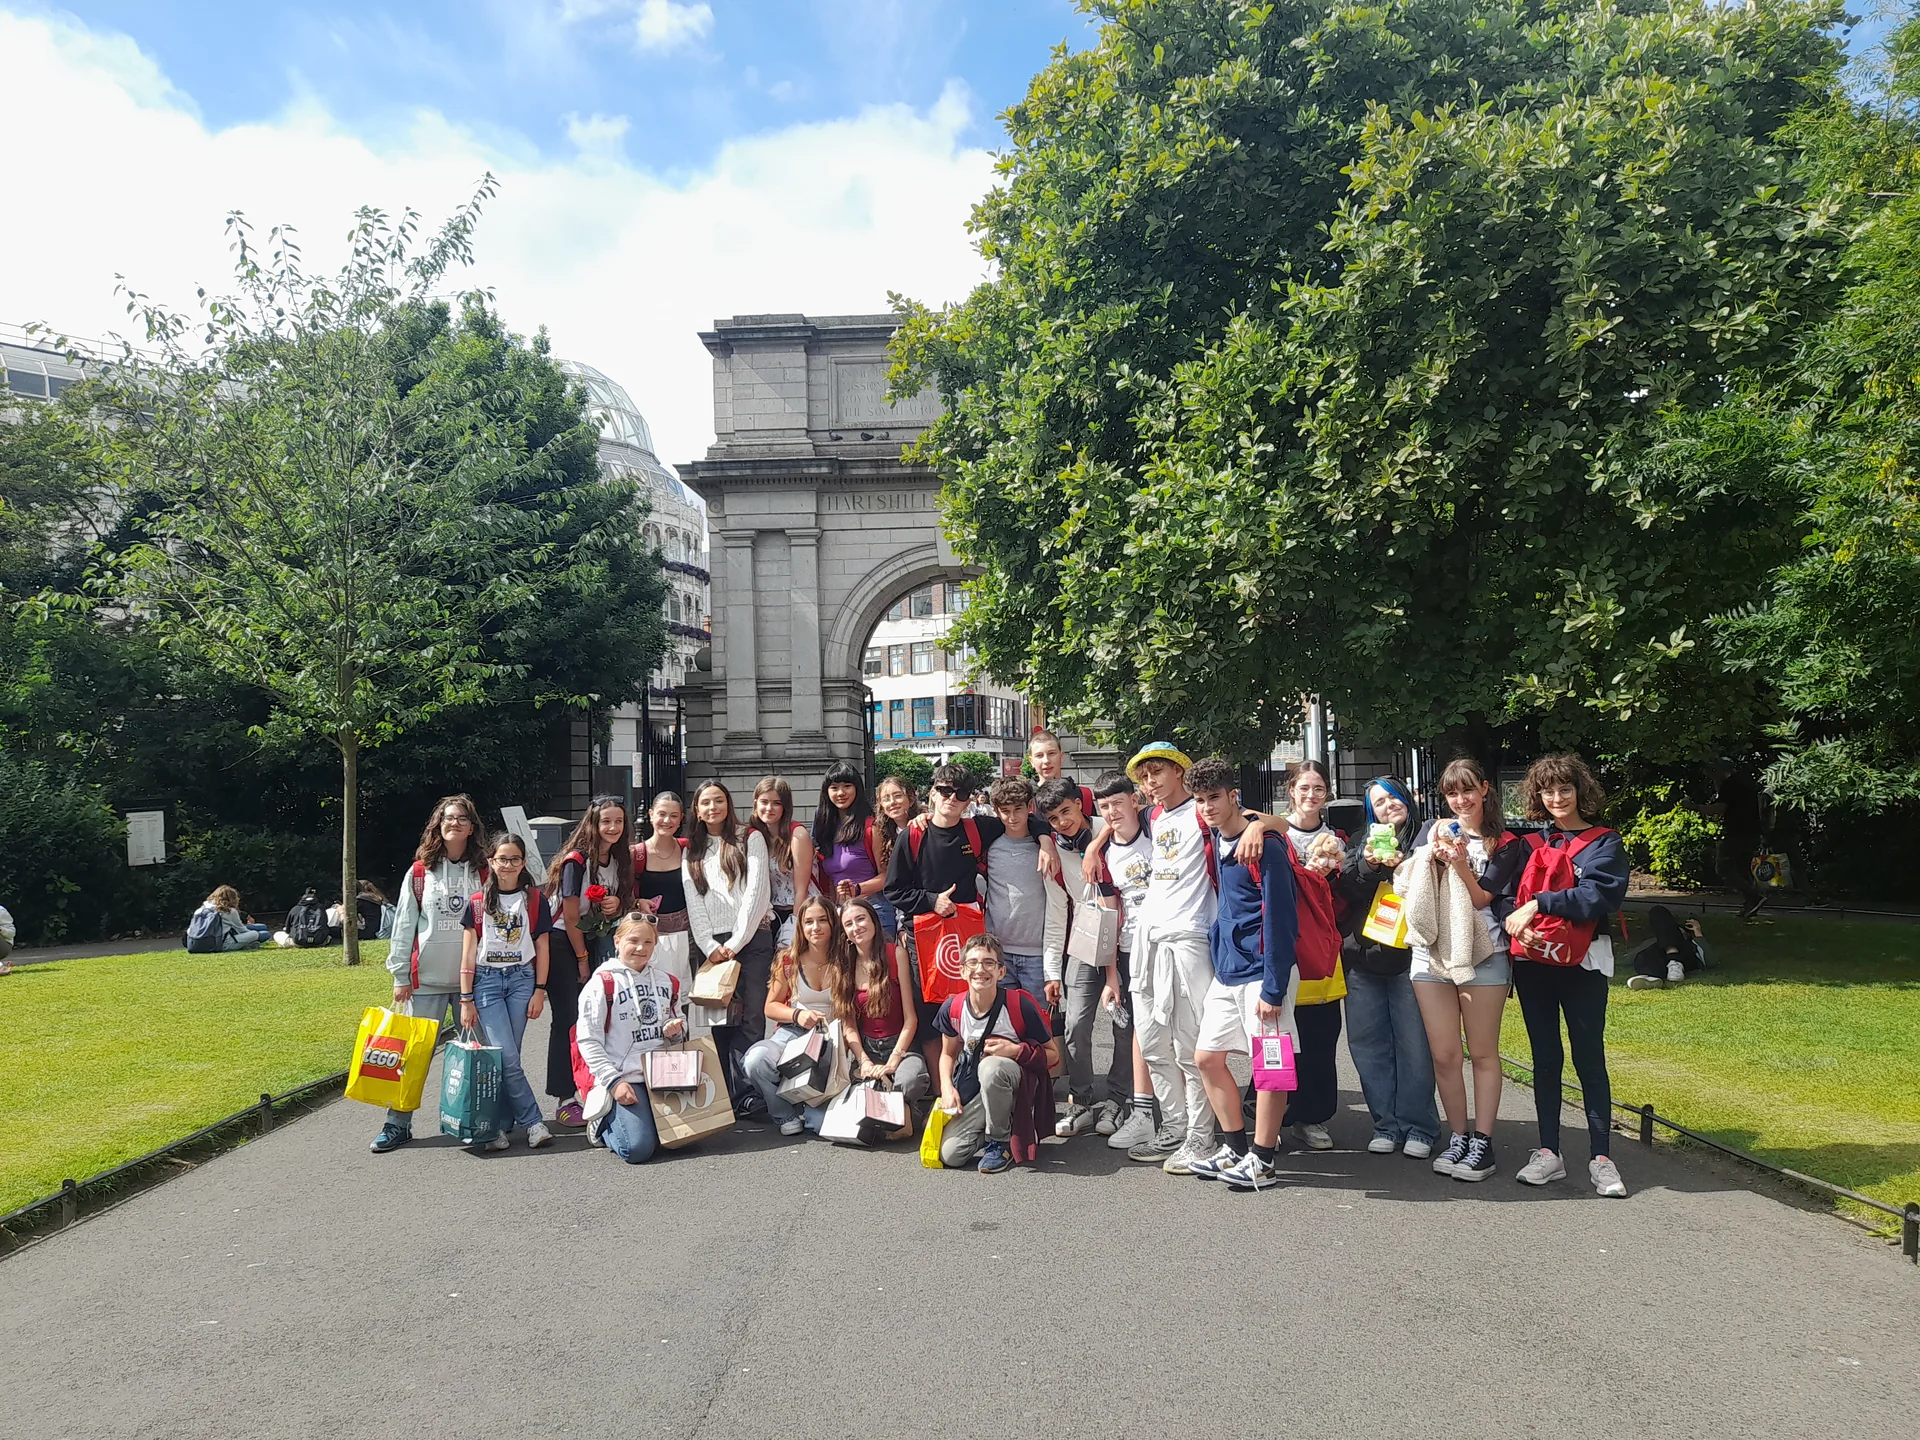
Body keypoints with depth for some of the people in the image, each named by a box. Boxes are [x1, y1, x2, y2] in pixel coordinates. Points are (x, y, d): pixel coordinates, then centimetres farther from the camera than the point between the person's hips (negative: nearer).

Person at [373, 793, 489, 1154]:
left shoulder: (483, 874, 5)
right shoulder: (419, 873, 3)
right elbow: (403, 926, 3)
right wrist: (400, 976, -1)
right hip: (427, 978, -1)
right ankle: (398, 1123, 10)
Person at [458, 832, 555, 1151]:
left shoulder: (535, 899, 5)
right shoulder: (478, 902, 4)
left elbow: (542, 947, 7)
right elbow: (469, 952, 4)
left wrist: (540, 990, 1)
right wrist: (466, 1000, 0)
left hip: (522, 980, 1)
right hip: (486, 981, 0)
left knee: (507, 1057, -1)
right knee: (506, 1057, -11)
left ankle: (501, 1125, 10)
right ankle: (533, 1123, -4)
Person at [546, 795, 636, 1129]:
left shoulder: (621, 859, 4)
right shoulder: (576, 861, -17)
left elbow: (625, 903, 15)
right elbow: (571, 918, -15)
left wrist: (617, 903, -9)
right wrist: (582, 961, -8)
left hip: (595, 942, 6)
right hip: (563, 944, -6)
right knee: (567, 1022, -6)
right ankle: (565, 1101, -1)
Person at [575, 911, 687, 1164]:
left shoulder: (667, 980, 12)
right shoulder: (602, 983, -5)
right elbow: (588, 1041, -8)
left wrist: (675, 1029, -1)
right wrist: (613, 1081, -16)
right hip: (623, 1078, -5)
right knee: (638, 1149, -21)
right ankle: (604, 1125, 13)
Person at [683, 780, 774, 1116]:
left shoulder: (751, 840, 8)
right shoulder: (691, 853, 18)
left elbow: (756, 892, -1)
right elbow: (694, 904, 9)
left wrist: (735, 942, -8)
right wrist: (710, 947, -5)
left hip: (752, 938, -3)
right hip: (712, 945, 3)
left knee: (752, 1017, -9)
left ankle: (748, 1093, -10)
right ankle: (728, 1093, 0)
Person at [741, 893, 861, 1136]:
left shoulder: (844, 962, 2)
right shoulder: (788, 961, 3)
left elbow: (849, 1016, 2)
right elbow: (771, 1007, 9)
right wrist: (797, 1014, -12)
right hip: (793, 1035, 1)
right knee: (757, 1059, -35)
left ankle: (807, 1115, 14)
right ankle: (786, 1114, -5)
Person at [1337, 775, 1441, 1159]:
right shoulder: (1362, 842, 15)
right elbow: (1348, 890, 3)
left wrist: (1404, 867, -15)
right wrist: (1368, 866, -13)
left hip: (1408, 955, -4)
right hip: (1363, 956, 4)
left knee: (1414, 1045, -2)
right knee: (1368, 1045, 5)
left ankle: (1418, 1127, 10)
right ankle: (1386, 1124, 15)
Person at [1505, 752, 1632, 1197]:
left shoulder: (1604, 843, 0)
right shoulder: (1530, 843, 10)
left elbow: (1597, 897, -15)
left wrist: (1539, 903, -18)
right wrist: (1514, 919, -14)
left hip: (1582, 963, -3)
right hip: (1532, 960, 3)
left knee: (1589, 1058, 1)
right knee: (1545, 1057, 9)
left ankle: (1601, 1157, 9)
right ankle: (1548, 1153, 15)